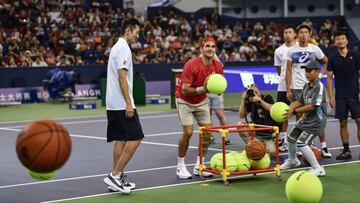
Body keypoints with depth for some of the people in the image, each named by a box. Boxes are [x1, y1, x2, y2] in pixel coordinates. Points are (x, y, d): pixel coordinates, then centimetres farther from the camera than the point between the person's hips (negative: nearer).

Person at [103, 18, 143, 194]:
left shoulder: (117, 47, 19)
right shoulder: (123, 48, -12)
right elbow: (122, 77, -19)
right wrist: (128, 103, -21)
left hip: (113, 104, 10)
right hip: (122, 104, -10)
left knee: (121, 140, 10)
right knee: (135, 138, -8)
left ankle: (117, 178, 10)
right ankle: (114, 175, -9)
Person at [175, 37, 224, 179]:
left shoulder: (218, 66, -9)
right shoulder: (191, 65, -26)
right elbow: (185, 90, -26)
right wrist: (202, 89, -39)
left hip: (202, 101, 5)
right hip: (185, 101, -5)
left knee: (207, 132, -5)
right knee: (188, 132, -16)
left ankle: (199, 166, 8)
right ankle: (180, 166, 0)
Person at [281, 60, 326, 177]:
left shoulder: (319, 86, -18)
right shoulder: (307, 86, 8)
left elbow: (312, 106, -25)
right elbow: (299, 101, 6)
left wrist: (294, 111, -23)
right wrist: (288, 109, -13)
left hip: (316, 121, -9)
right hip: (305, 119, 9)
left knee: (301, 143, -22)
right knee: (291, 137, 23)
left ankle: (318, 169, -15)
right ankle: (292, 161, 50)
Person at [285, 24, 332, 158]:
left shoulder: (315, 49, 3)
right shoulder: (292, 51, 4)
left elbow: (327, 62, 16)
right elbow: (288, 71, 4)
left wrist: (321, 74, 1)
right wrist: (288, 89, -2)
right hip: (297, 88, 1)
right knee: (300, 117, 6)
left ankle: (323, 147, -2)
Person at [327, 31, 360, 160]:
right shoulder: (333, 59, 5)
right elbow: (329, 78, 5)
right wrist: (330, 96, -2)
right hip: (340, 96, 1)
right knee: (343, 123, 3)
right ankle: (346, 151, 10)